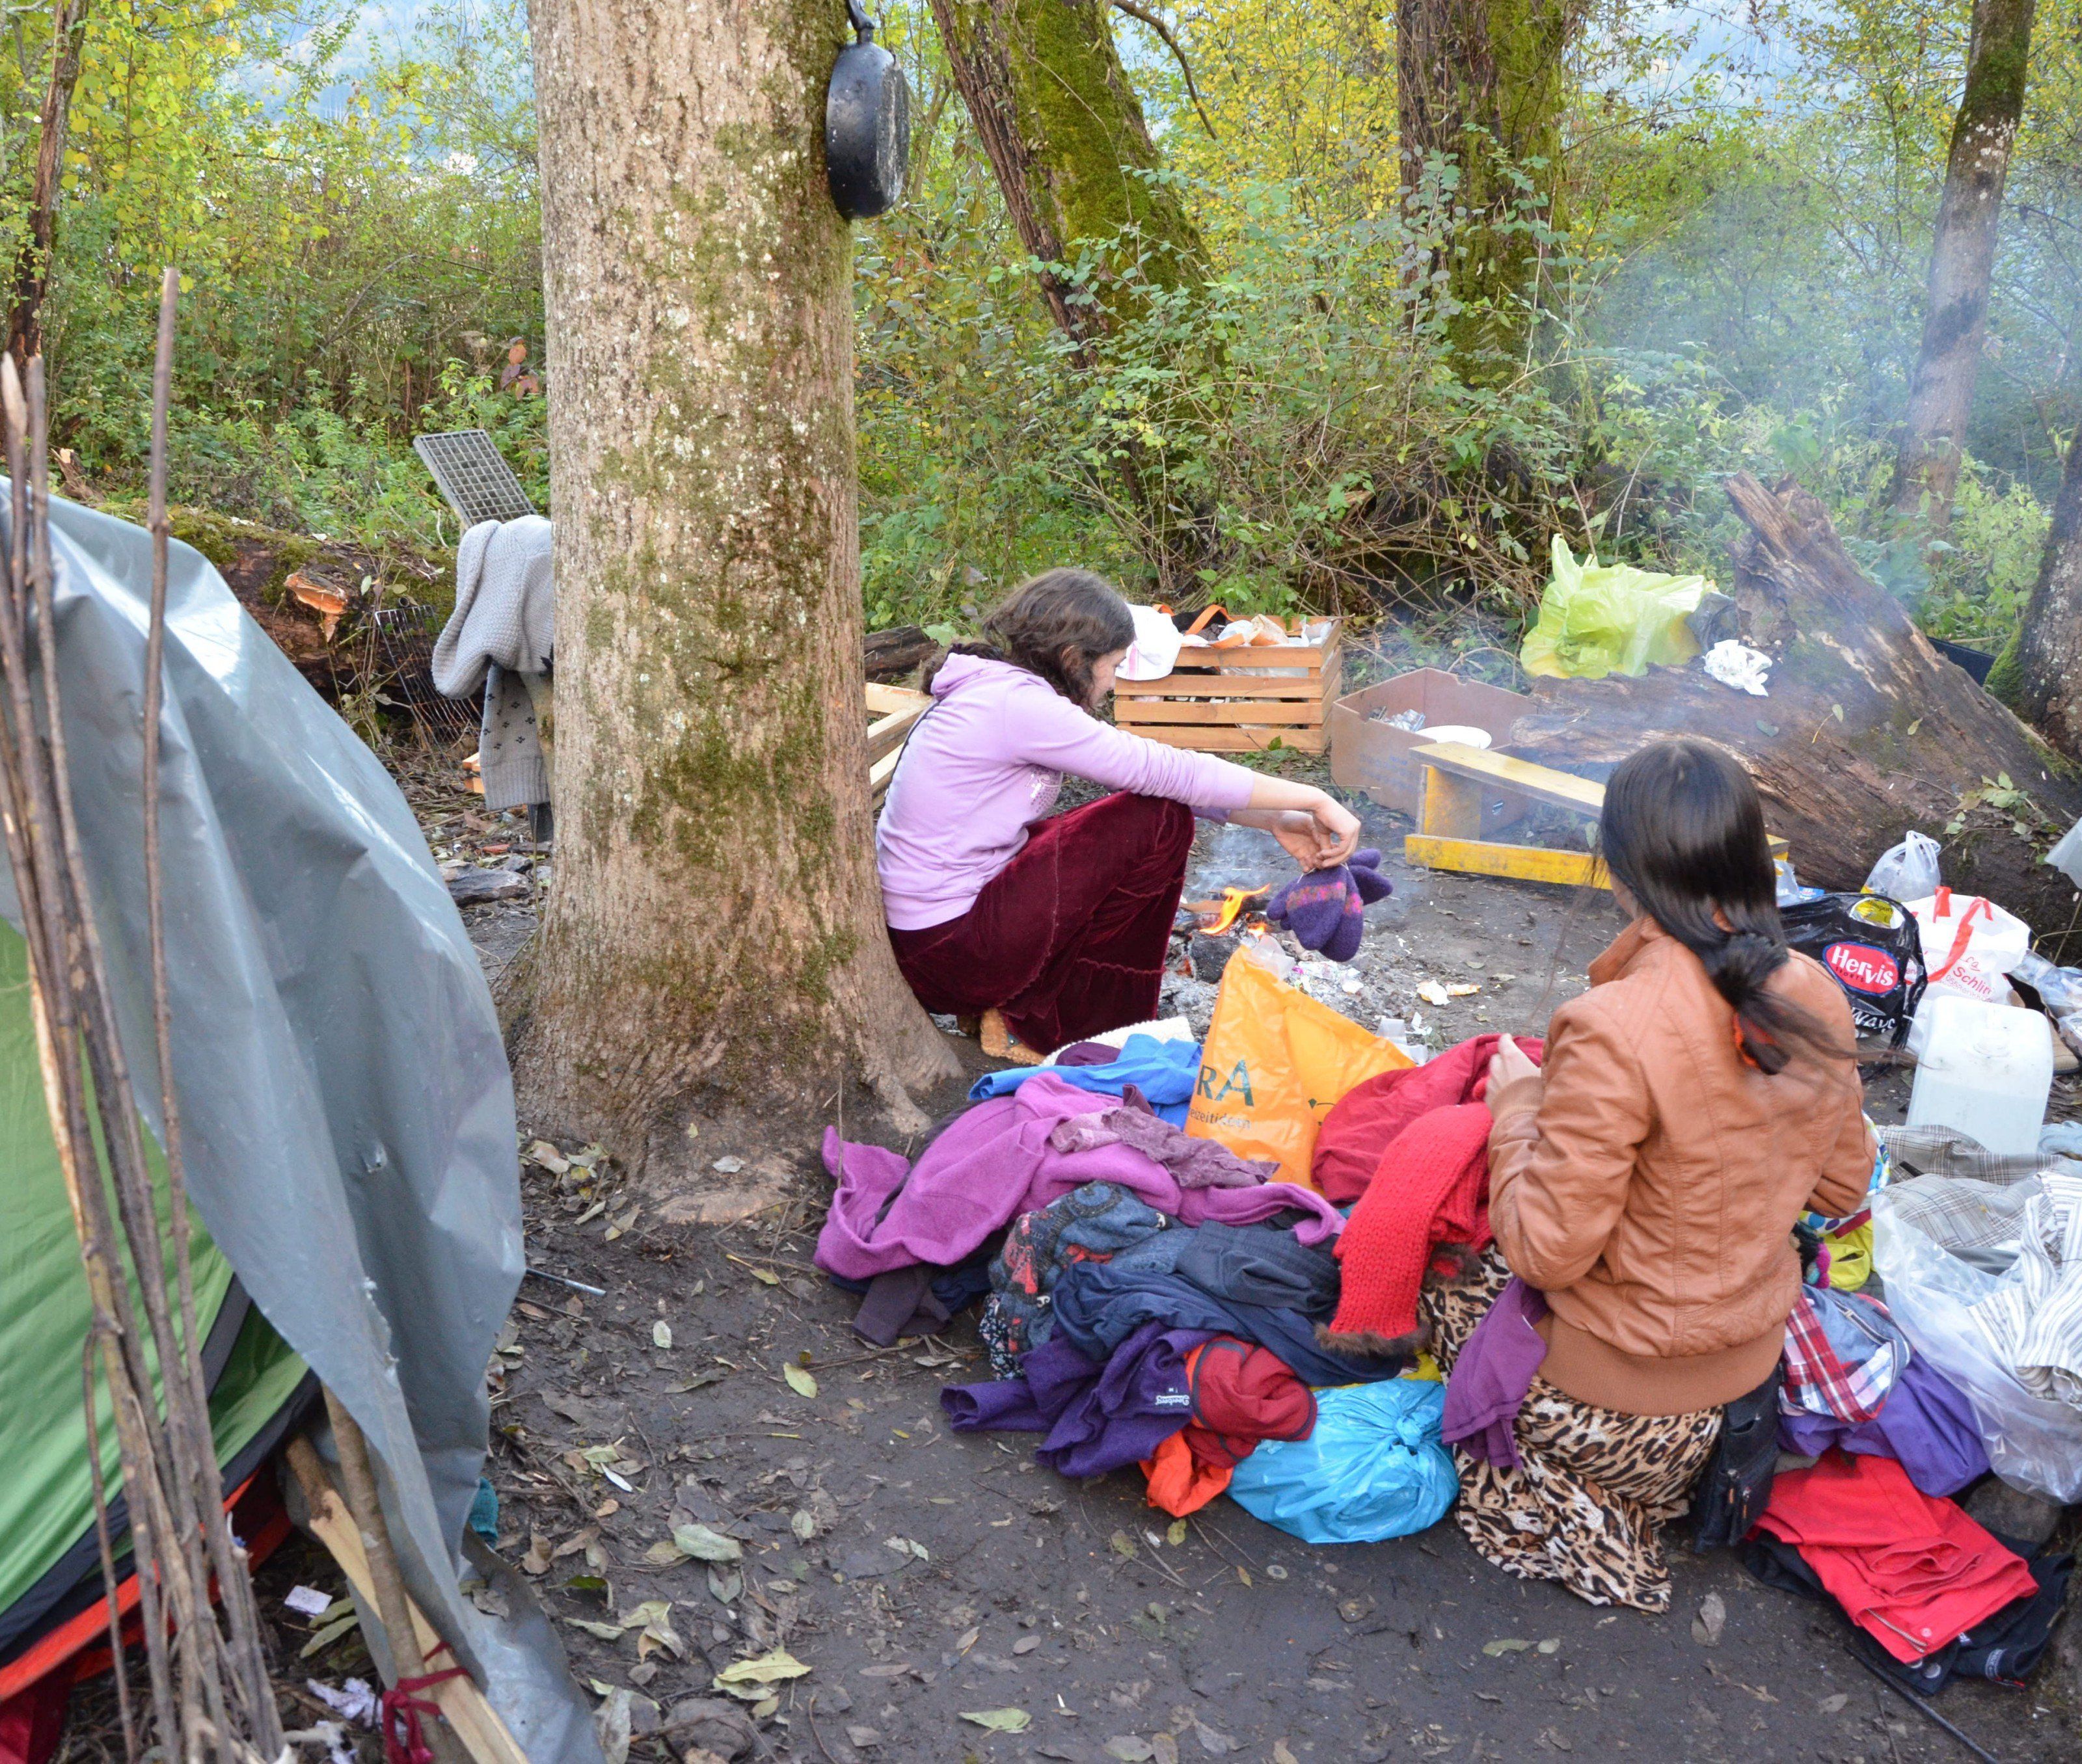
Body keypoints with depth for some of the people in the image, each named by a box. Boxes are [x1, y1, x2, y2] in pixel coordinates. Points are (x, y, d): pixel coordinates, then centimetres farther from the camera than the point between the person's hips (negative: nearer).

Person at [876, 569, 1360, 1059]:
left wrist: (1274, 821, 7)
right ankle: (1037, 1022, -1)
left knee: (1153, 807, 13)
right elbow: (1168, 771, -18)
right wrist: (1315, 800, -10)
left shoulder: (1000, 689, 11)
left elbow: (1146, 772, 12)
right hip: (950, 955, -10)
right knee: (1159, 820, -11)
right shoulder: (1015, 703, -19)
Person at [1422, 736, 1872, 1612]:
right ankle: (1660, 1469, 16)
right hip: (1754, 1366, 7)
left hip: (1615, 1391, -7)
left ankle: (1571, 1506, 9)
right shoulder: (1816, 1000, -9)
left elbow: (1547, 1252, -23)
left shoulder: (1615, 1031, -30)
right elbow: (1842, 1191, 5)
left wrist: (1517, 1102, -10)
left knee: (1437, 1277, 17)